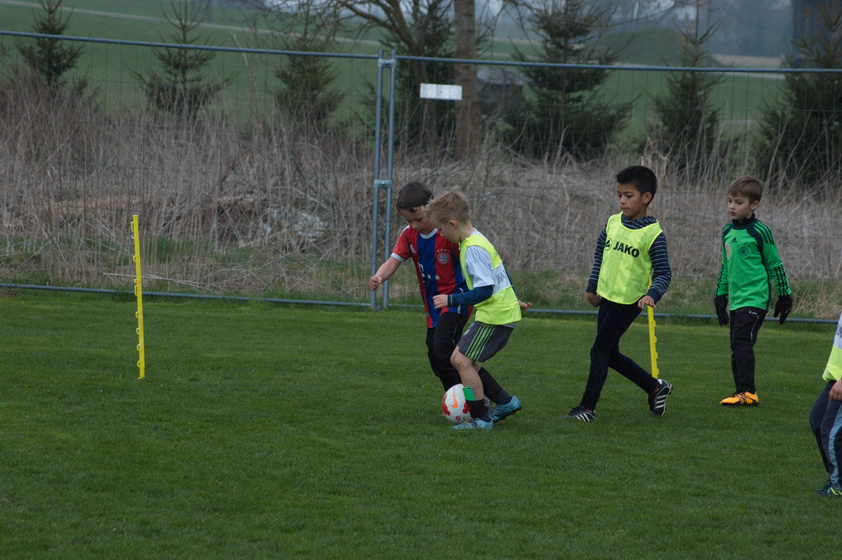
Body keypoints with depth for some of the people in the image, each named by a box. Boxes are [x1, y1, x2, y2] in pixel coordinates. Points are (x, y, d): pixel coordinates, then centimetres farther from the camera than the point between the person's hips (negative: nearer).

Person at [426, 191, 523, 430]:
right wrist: (511, 297, 35)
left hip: (496, 315, -11)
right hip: (504, 308, 11)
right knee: (458, 359, 12)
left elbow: (485, 290, -26)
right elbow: (501, 273, 23)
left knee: (463, 361, -12)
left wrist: (452, 300, -21)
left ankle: (481, 418, -7)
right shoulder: (475, 240, 12)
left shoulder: (473, 249, -20)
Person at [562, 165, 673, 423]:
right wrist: (592, 286, 20)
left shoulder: (653, 234, -14)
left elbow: (664, 273, -13)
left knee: (600, 351, -8)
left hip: (628, 302, -7)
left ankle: (587, 408, 0)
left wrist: (652, 294, -30)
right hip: (607, 296, 7)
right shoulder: (612, 222, 4)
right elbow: (600, 254, 20)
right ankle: (655, 387, 29)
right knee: (610, 355, 14)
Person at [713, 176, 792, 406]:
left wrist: (784, 294, 0)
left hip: (755, 298, -8)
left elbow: (775, 265, -2)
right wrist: (720, 295, 23)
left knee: (741, 342, -16)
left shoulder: (760, 231, -9)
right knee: (737, 346, 7)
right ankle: (743, 391, 13)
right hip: (735, 299, 8)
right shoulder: (727, 232, 12)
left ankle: (747, 392, -17)